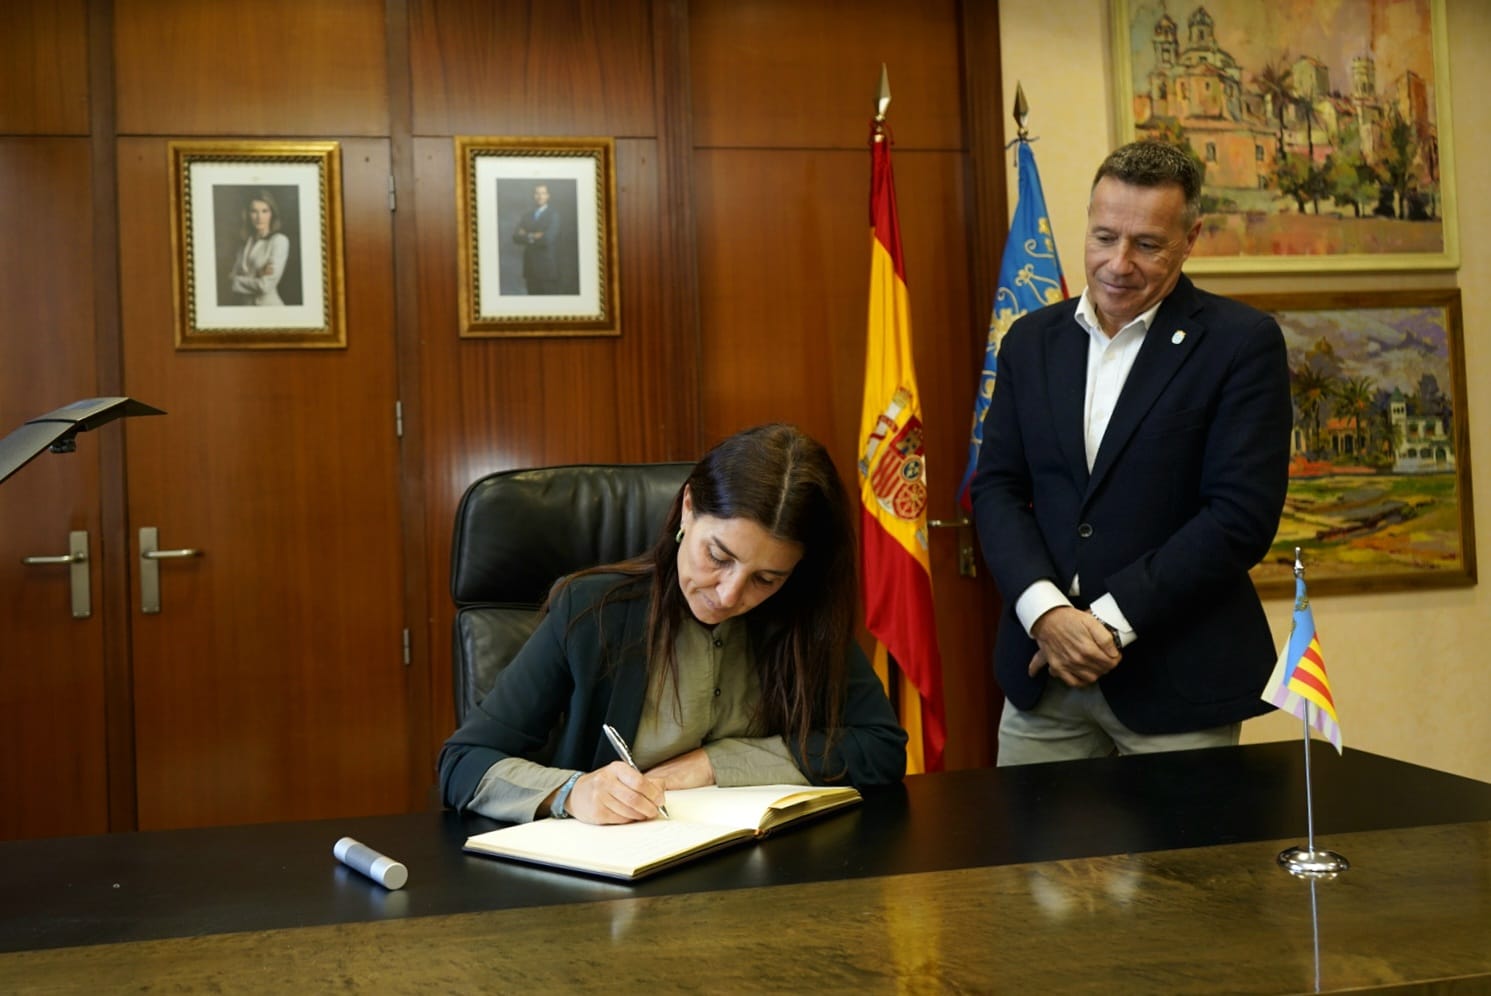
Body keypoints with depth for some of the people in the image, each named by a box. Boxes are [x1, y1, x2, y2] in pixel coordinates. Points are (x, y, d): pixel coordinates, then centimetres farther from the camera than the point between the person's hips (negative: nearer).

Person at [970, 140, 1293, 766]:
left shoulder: (1241, 343, -5)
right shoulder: (1033, 340, 9)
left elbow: (1242, 514, -12)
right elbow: (996, 487, 5)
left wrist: (1110, 620, -14)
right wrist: (1046, 611, -12)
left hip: (1176, 681, -3)